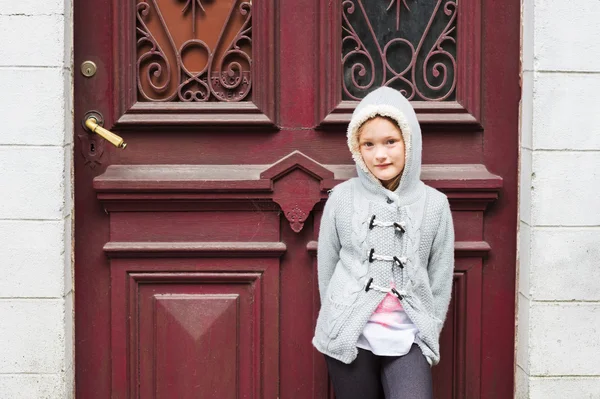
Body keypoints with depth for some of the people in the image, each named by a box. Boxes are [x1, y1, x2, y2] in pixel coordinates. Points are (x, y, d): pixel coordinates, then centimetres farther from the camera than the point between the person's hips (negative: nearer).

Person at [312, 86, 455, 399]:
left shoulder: (434, 203, 1)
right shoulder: (342, 198, 0)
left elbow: (441, 280, 6)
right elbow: (326, 268, 7)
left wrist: (427, 335, 5)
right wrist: (338, 323, 10)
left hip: (407, 341, 0)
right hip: (350, 338, 0)